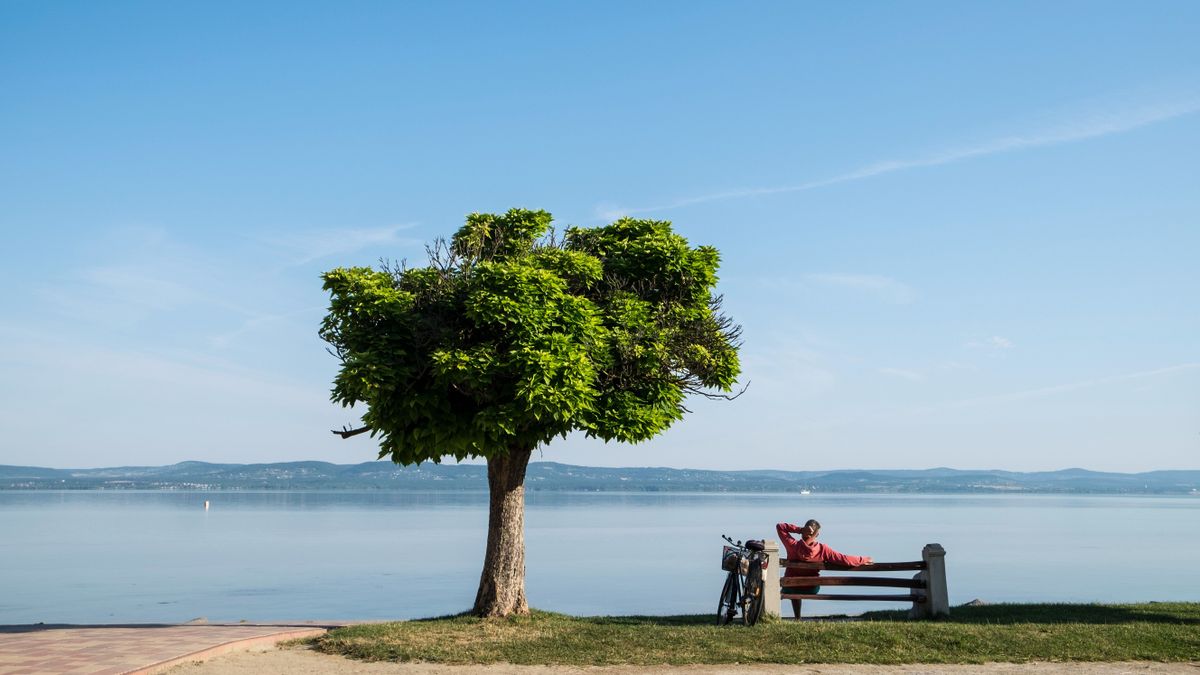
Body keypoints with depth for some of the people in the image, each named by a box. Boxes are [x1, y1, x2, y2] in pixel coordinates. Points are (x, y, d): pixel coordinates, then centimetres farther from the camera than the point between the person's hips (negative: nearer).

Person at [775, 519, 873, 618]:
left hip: (790, 587, -1)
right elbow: (844, 559, -20)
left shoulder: (793, 545, -25)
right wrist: (864, 560, -6)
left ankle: (797, 618, 42)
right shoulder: (822, 549, -23)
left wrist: (798, 529, -21)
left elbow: (780, 526, -15)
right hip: (811, 589, 1)